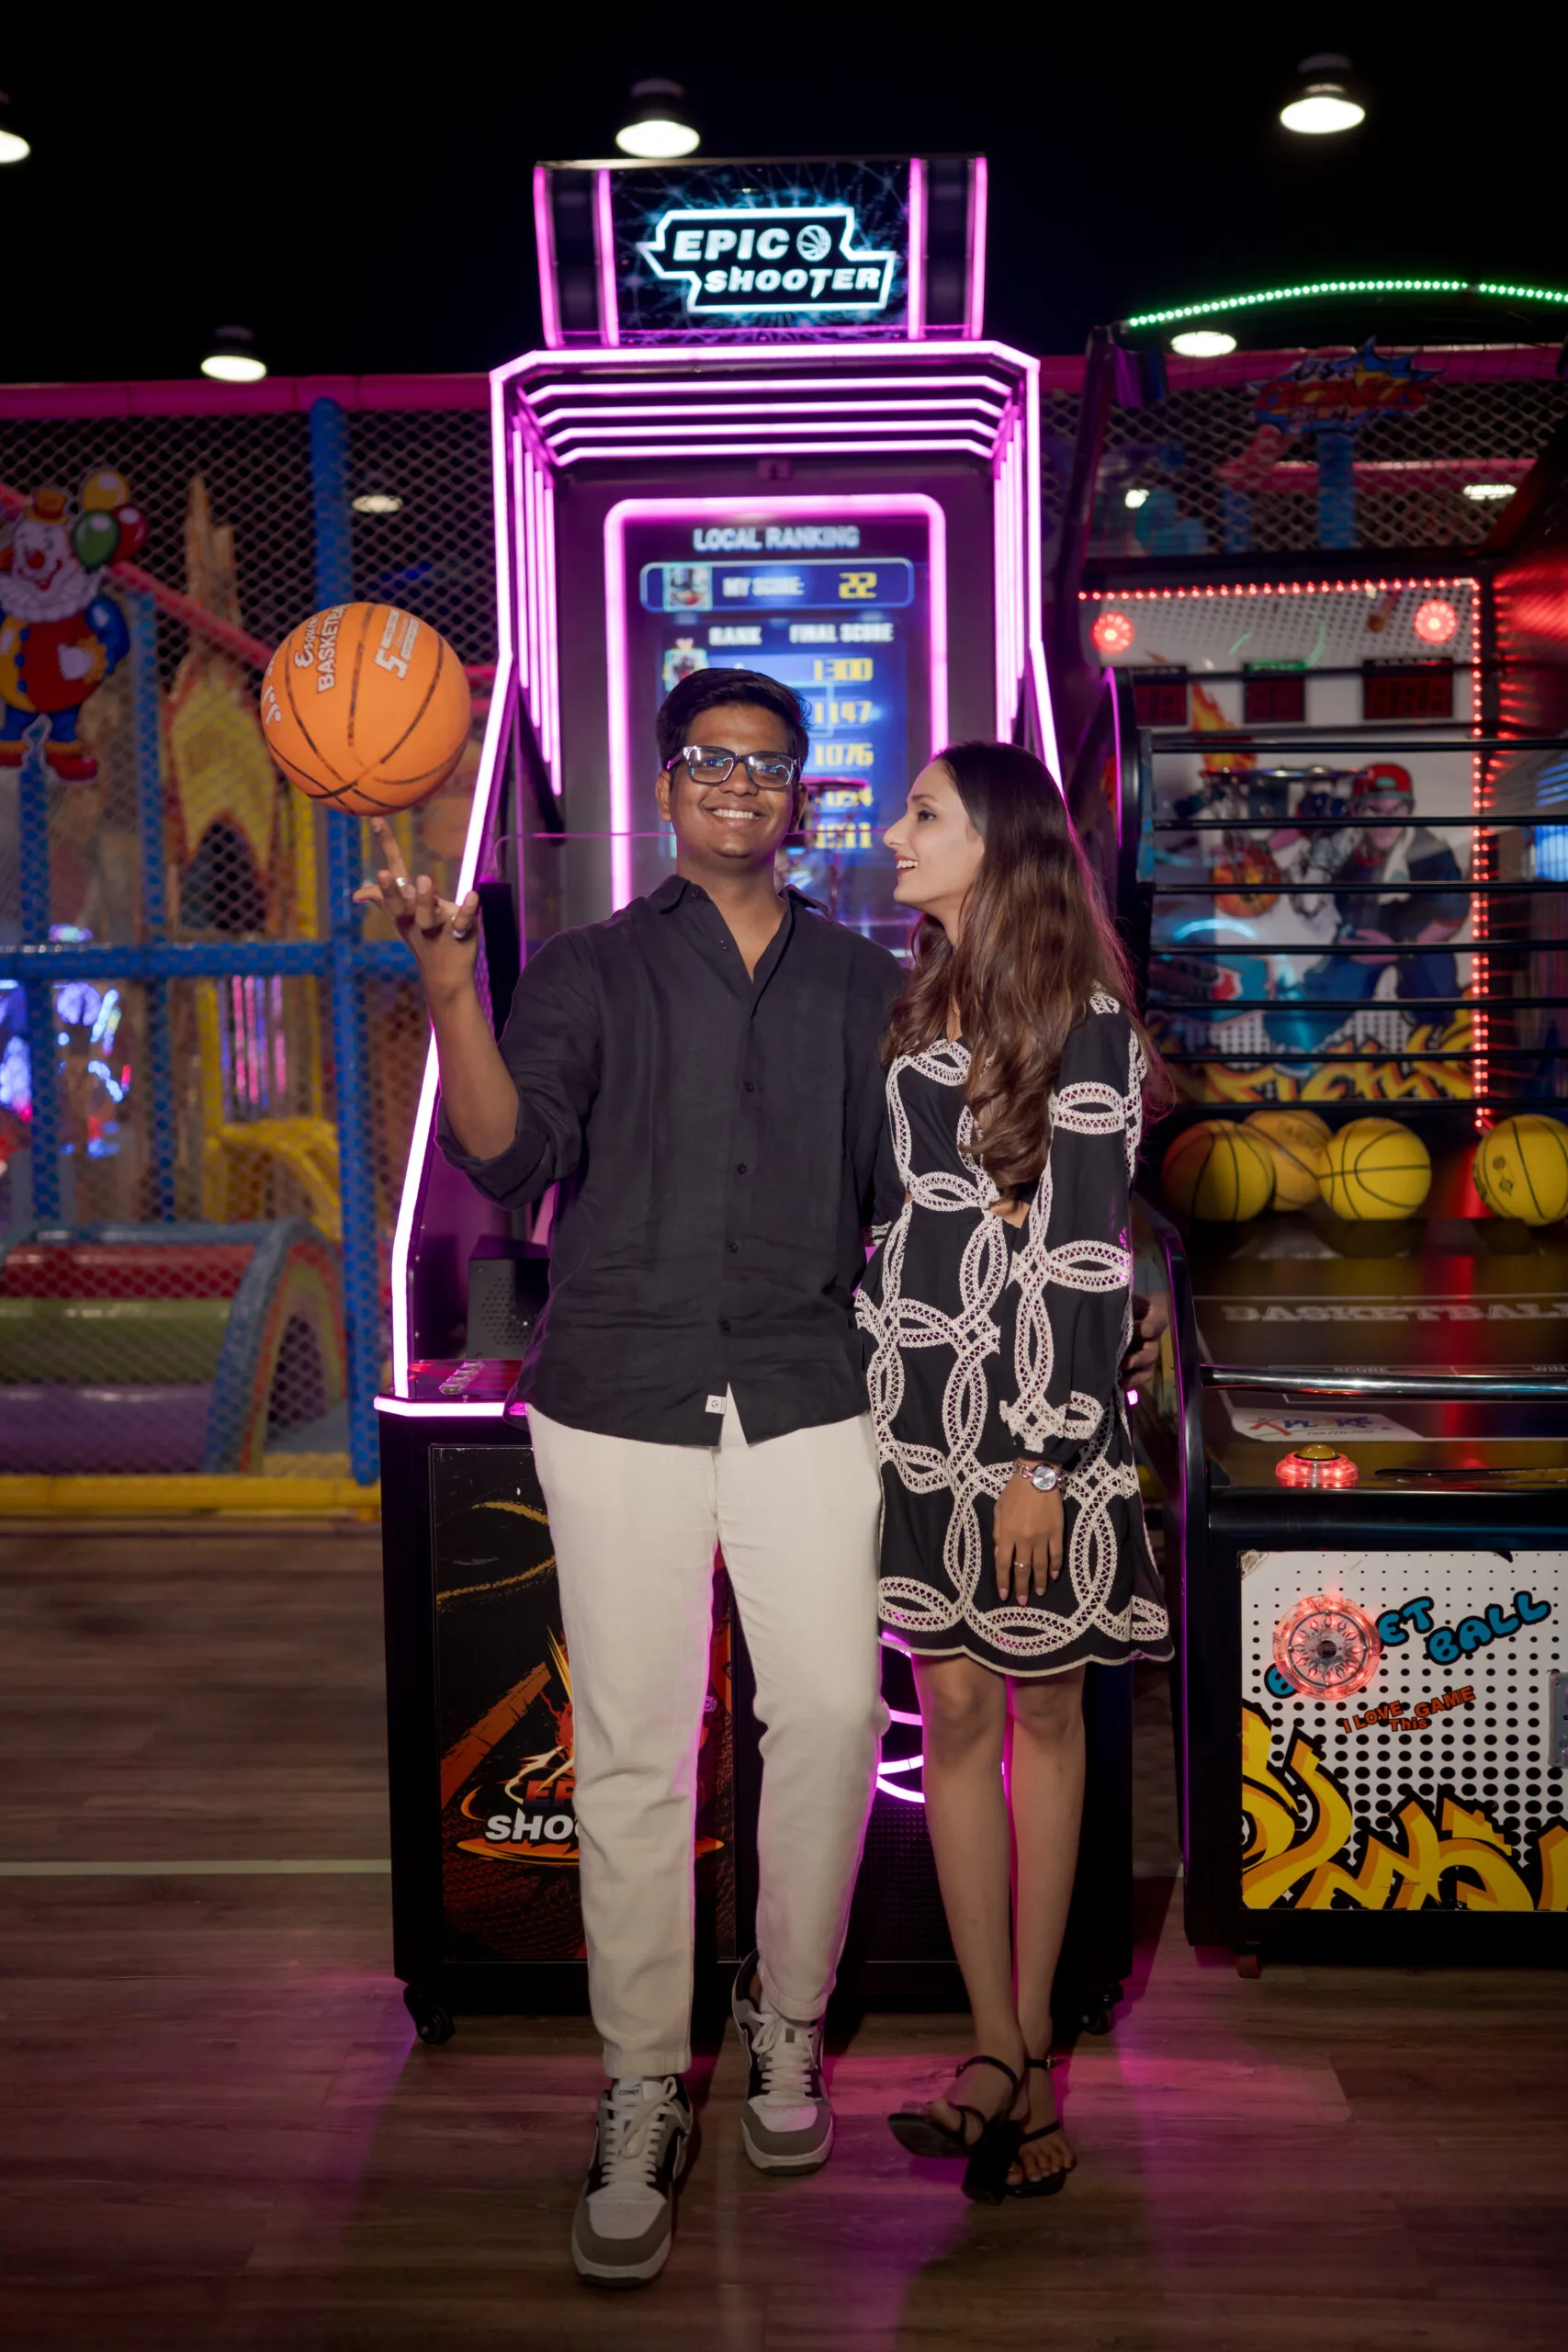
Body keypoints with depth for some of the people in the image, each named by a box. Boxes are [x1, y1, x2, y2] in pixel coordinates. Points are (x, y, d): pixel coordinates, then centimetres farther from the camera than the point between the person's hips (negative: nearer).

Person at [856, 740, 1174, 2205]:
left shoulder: (1081, 1022, -7)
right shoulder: (914, 1007, 13)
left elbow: (1089, 1254, -11)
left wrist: (1046, 1455, -15)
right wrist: (853, 1404, 14)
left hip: (1029, 1415, -6)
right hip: (916, 1407, 6)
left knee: (1041, 1709, 5)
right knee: (952, 1713, 5)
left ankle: (1025, 2043, 16)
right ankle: (1004, 2057, 14)